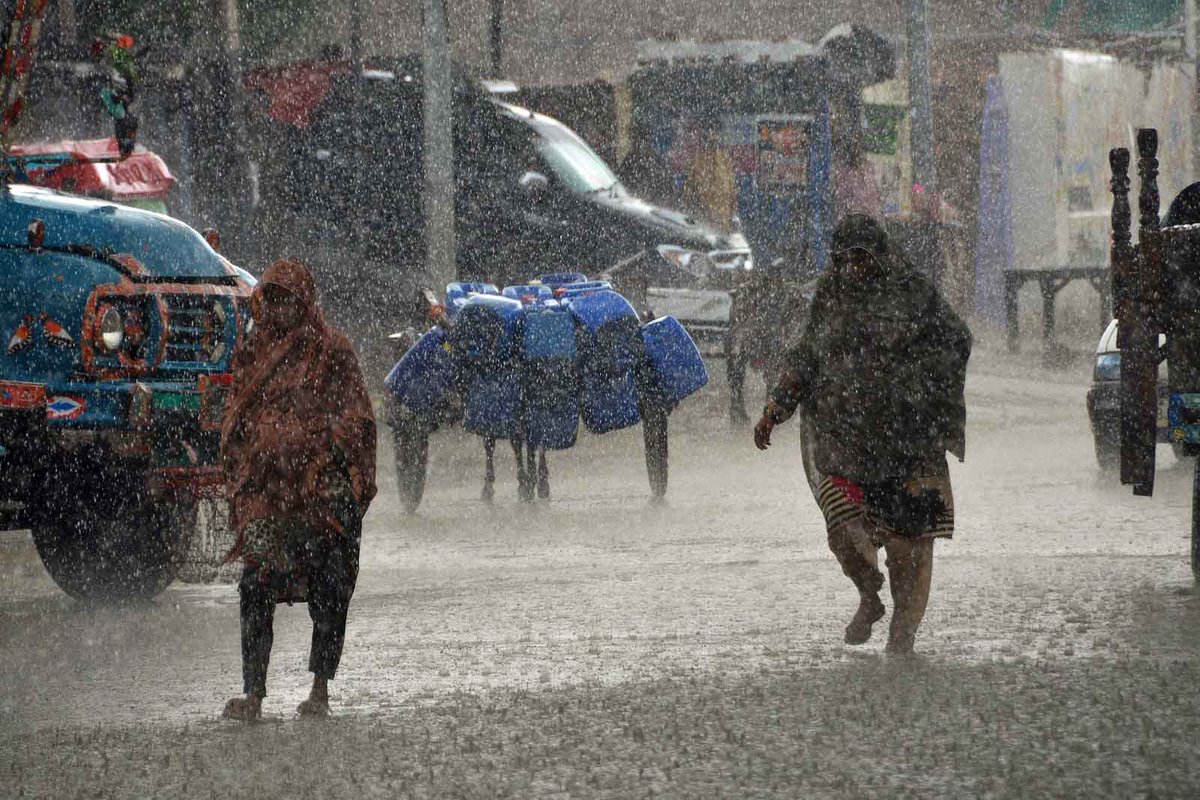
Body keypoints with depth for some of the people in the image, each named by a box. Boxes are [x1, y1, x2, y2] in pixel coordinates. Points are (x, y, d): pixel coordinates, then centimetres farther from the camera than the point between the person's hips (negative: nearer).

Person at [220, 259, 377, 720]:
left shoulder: (332, 353, 2)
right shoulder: (252, 356, 15)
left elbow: (356, 421, 0)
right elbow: (235, 427, 19)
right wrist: (240, 482, 10)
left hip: (322, 492, -3)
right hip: (265, 492, 3)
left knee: (327, 592, -2)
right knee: (255, 592, -5)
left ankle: (320, 691, 5)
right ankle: (253, 693, -4)